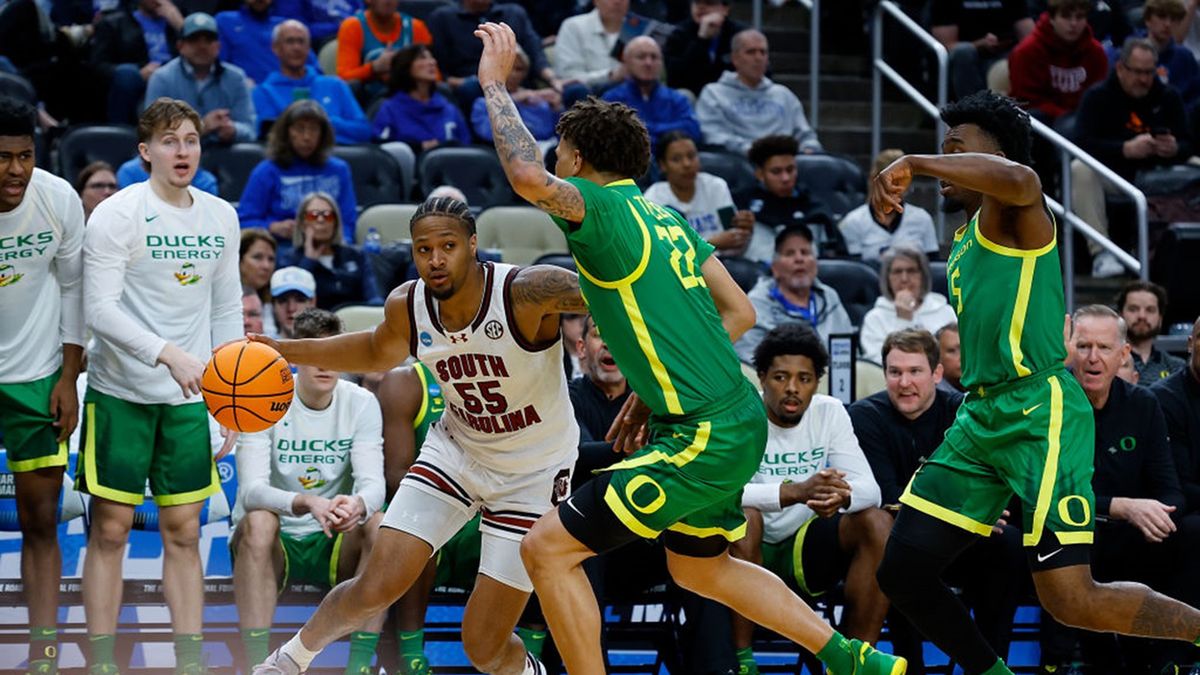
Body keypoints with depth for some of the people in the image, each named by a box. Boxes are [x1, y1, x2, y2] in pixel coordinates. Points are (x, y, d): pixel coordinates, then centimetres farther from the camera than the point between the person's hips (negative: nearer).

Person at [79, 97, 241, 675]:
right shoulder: (116, 215, -10)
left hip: (190, 395, 4)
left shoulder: (221, 217, 8)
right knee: (110, 530, -2)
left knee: (183, 533, 6)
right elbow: (100, 310, -17)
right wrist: (170, 355, -28)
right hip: (121, 392, -4)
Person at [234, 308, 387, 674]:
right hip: (273, 546, -2)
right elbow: (251, 490, -23)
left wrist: (357, 504, -41)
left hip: (333, 544, 2)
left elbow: (373, 482, -15)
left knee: (381, 525, -27)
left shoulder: (361, 403, -4)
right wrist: (306, 503, -45)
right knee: (258, 521, -34)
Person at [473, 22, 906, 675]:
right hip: (736, 421, 10)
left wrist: (494, 82, -17)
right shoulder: (663, 216, 14)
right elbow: (739, 312, 16)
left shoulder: (603, 207, -12)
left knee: (547, 547, -6)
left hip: (703, 438, -10)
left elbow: (527, 175, -32)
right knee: (699, 569, 30)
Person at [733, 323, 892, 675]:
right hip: (751, 553, -4)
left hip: (805, 553, 4)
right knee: (742, 517, -36)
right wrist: (795, 492, -45)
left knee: (878, 524, -19)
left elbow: (869, 489, -10)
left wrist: (842, 496, -36)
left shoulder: (830, 412, -3)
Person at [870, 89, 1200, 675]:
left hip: (1039, 421, -9)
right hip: (980, 422, 9)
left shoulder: (1009, 214, -8)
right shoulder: (967, 237, 20)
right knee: (902, 572, 4)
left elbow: (1019, 179, -35)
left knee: (1073, 602, -14)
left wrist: (915, 164, -31)